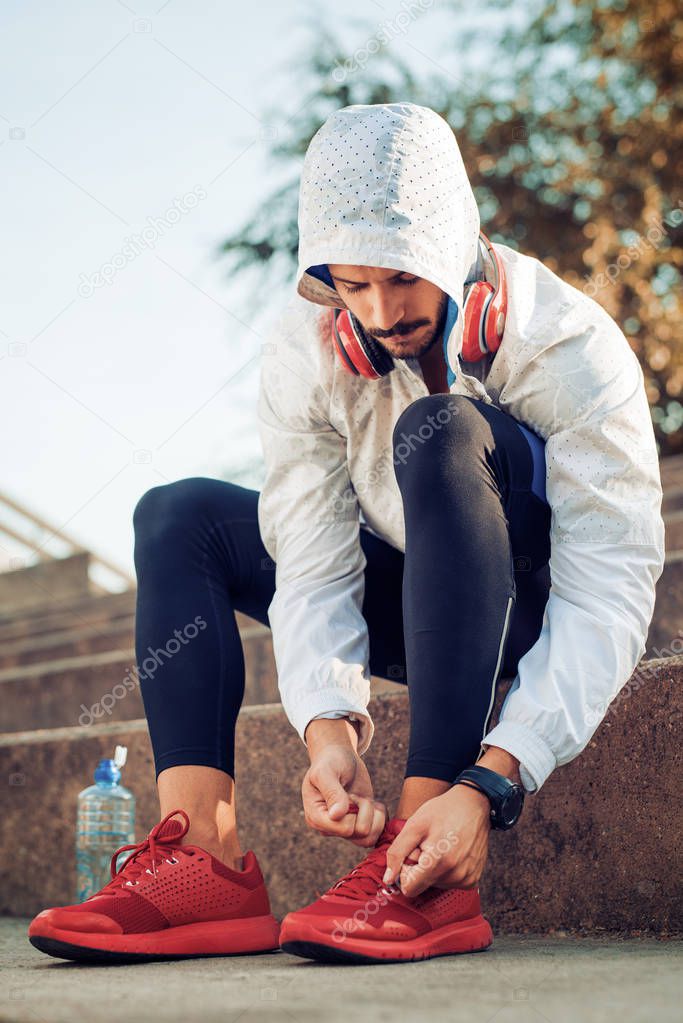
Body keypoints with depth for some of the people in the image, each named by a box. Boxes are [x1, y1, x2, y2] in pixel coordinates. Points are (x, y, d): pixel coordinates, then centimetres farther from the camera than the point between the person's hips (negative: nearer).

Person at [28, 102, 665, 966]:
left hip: (539, 609, -5)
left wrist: (488, 785, -42)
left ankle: (433, 881, -41)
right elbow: (311, 561, -18)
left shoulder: (569, 347, -25)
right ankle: (204, 861, -23)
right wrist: (329, 724, -38)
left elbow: (609, 594, -31)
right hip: (418, 611, 5)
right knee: (180, 516, -8)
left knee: (440, 431, -34)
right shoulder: (305, 351, -14)